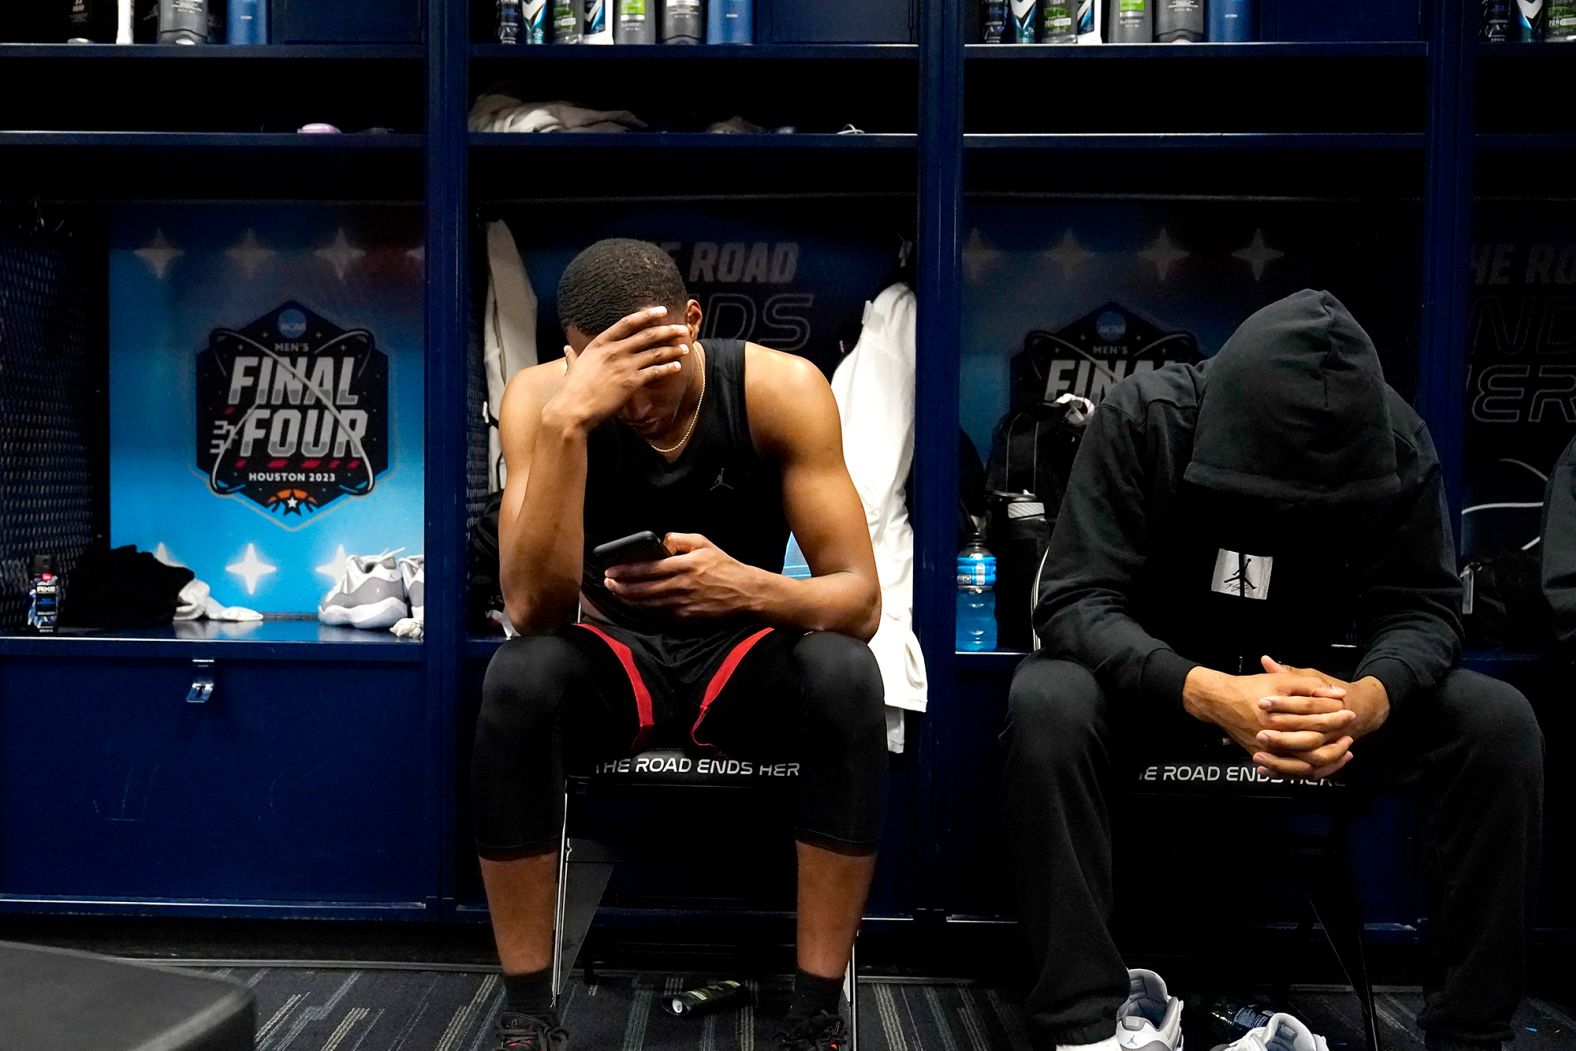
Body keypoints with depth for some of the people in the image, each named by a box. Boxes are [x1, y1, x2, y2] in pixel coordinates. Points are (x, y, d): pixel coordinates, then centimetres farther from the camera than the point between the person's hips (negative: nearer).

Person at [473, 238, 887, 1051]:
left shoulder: (781, 387, -19)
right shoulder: (541, 394, -19)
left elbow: (861, 600, -20)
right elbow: (532, 610, -29)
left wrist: (750, 587, -42)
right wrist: (565, 424, -41)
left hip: (743, 656, 0)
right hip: (612, 657, 0)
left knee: (846, 675, -32)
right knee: (518, 676, -32)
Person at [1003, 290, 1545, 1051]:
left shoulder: (1395, 440, -15)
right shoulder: (1144, 416, -24)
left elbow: (1421, 607, -11)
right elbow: (1075, 598, -27)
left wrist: (1368, 697, -36)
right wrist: (1203, 692, -44)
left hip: (1315, 684, 3)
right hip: (1155, 678, -2)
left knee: (1500, 722, -20)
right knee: (1046, 705, -34)